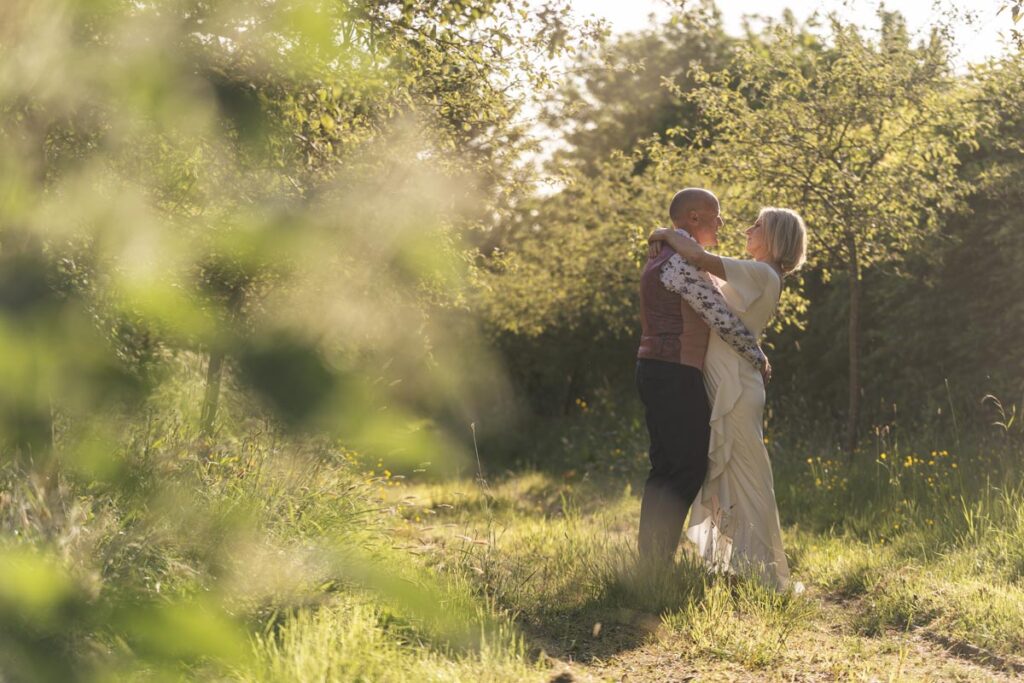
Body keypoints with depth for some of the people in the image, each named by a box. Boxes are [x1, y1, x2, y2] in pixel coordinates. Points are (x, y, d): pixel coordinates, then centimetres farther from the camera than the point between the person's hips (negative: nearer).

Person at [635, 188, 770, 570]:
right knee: (690, 466, -8)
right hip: (675, 373, -10)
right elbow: (722, 319, -16)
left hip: (656, 370, 10)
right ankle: (657, 559, -9)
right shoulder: (682, 261, -14)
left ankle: (651, 560, 13)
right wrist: (758, 358, -5)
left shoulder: (665, 258, 20)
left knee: (666, 468, 11)